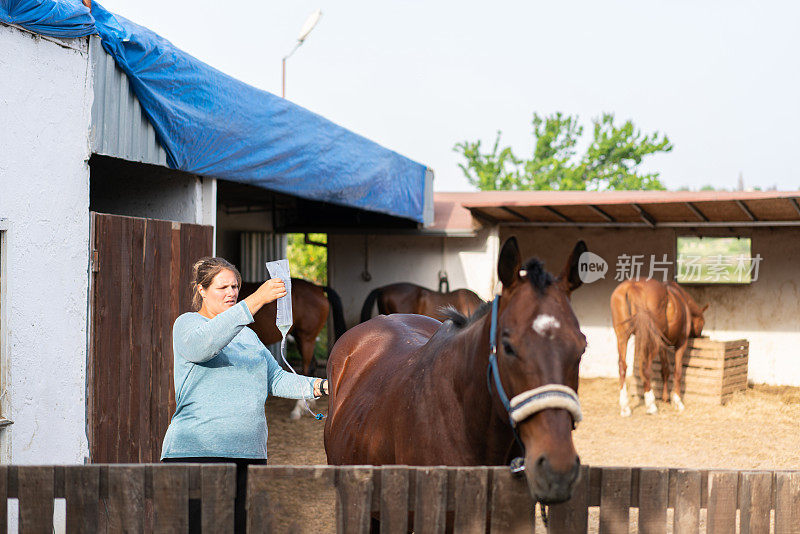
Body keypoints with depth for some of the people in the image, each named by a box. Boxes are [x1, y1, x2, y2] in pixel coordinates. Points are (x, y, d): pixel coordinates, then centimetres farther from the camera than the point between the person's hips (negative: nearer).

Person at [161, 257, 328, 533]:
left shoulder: (247, 334, 23)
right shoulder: (187, 324, 1)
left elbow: (275, 378, 18)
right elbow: (201, 344, -23)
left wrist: (319, 386, -1)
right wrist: (255, 301, -32)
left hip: (249, 451, 7)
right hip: (196, 448, -7)